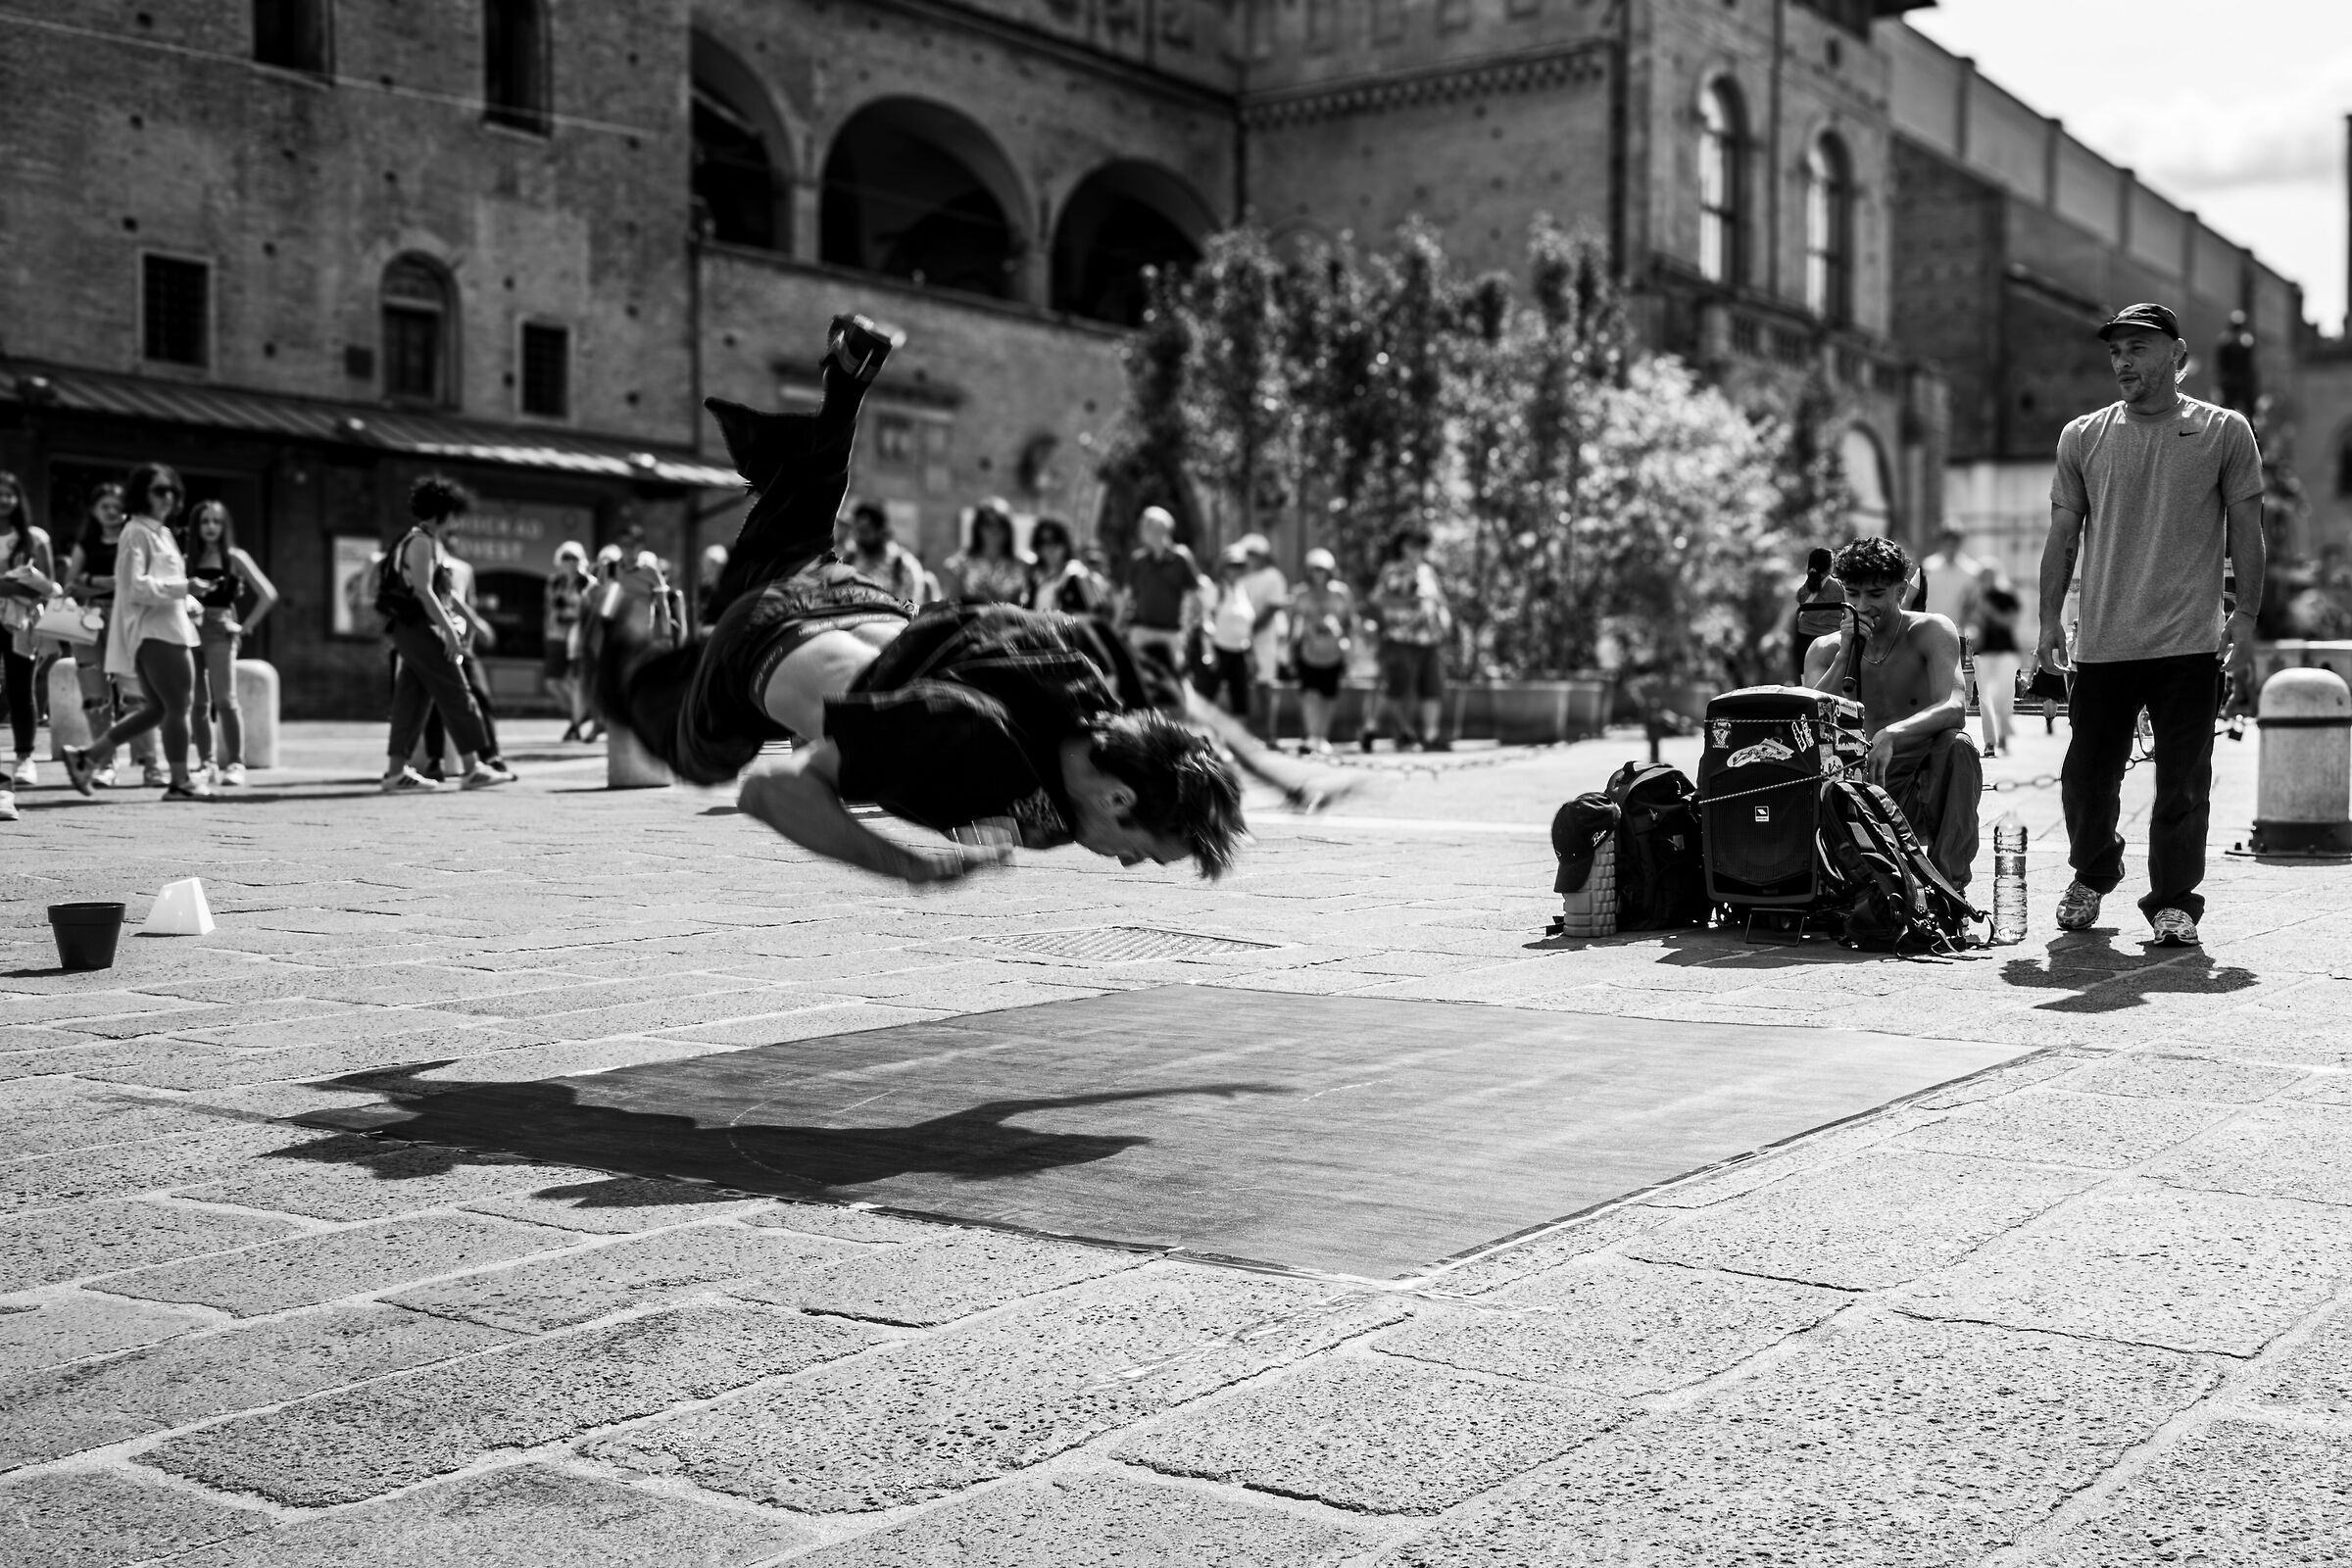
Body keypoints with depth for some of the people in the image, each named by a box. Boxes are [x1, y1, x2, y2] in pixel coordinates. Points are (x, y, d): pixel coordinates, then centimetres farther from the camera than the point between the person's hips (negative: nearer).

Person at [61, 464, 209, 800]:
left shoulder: (161, 532, 20)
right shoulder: (137, 533, -9)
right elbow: (135, 586, -18)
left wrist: (187, 604, 13)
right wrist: (183, 587, -18)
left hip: (167, 630, 10)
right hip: (152, 632, -10)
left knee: (156, 709, 12)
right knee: (177, 705, -5)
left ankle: (86, 757, 14)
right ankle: (180, 782, 2)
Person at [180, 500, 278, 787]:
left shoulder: (234, 558, 3)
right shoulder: (188, 560, 13)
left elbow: (268, 594, -2)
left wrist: (245, 627, -3)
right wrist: (187, 590, -11)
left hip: (220, 631, -3)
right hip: (190, 631, 3)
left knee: (225, 701, -11)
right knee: (198, 703, 1)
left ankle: (235, 764, -7)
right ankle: (206, 764, 5)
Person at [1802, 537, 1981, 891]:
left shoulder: (1932, 632, -6)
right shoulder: (1825, 650, 3)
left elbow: (1955, 708, -24)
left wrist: (1891, 735, -42)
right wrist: (1846, 653, -19)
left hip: (1930, 789, -2)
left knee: (1956, 744, -34)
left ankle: (1950, 882, -27)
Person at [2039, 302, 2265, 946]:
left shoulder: (2225, 432, 3)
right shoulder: (2082, 437, 9)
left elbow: (2246, 534, 5)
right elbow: (2063, 537, 11)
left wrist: (2245, 620, -1)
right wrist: (2050, 620, 5)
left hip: (2189, 644, -2)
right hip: (2102, 644, 2)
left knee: (2183, 786, 0)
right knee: (2087, 775, 6)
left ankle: (2174, 901, 13)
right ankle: (2092, 874, 30)